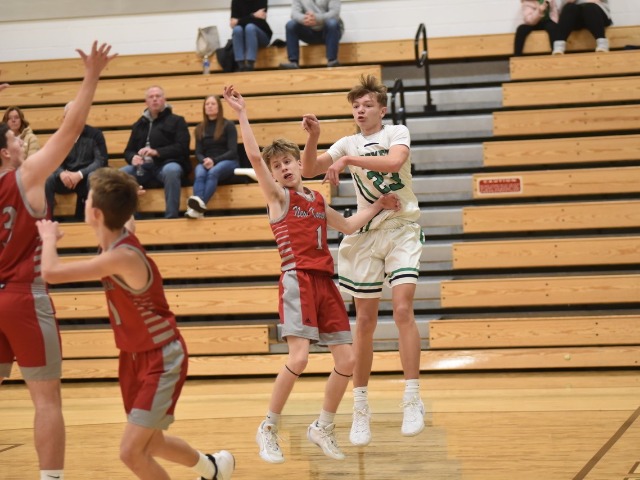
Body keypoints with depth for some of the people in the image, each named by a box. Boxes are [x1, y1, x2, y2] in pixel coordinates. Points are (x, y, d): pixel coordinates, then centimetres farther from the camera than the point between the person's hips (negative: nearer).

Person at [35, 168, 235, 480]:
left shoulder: (122, 257, -31)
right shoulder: (117, 240, -4)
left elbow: (51, 273, -36)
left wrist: (49, 237, -17)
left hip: (162, 360, -9)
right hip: (135, 357, 9)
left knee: (131, 451, -14)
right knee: (150, 444, 22)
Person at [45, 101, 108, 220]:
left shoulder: (95, 134, 0)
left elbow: (101, 161, -9)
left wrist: (80, 174, -23)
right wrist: (61, 173, -21)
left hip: (86, 178, -3)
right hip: (67, 178, 3)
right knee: (45, 180, -27)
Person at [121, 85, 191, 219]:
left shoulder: (176, 121, 9)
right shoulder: (139, 124, 23)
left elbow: (182, 147, -4)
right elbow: (128, 151, 19)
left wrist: (156, 152, -18)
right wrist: (133, 158, -7)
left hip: (167, 164, -4)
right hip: (144, 168, 4)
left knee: (171, 170, -41)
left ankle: (171, 217, -38)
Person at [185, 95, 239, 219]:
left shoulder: (228, 125, 3)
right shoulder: (200, 128, 14)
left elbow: (233, 151, -5)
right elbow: (198, 153, 9)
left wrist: (214, 161, -20)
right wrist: (204, 161, -16)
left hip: (228, 162, -3)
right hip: (206, 163, 3)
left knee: (213, 172, -38)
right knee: (200, 174, -35)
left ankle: (201, 203, -63)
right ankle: (197, 209, -60)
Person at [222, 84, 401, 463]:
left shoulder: (317, 200, 19)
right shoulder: (278, 196, 2)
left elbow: (347, 225, 33)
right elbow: (255, 157, -12)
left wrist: (377, 206, 28)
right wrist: (242, 114, -14)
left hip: (325, 282, 6)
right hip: (298, 279, -6)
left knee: (347, 360, 2)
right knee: (299, 357, -20)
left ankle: (323, 427, 22)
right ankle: (268, 430, -2)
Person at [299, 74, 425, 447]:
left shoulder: (397, 133, 0)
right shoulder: (348, 144, 10)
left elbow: (395, 162, -22)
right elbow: (309, 171, 0)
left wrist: (348, 160, -27)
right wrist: (313, 137, -15)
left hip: (402, 229, -3)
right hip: (366, 233, 3)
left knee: (403, 309, -18)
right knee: (365, 320, 4)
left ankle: (413, 401, -15)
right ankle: (361, 408, 12)